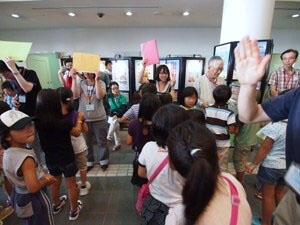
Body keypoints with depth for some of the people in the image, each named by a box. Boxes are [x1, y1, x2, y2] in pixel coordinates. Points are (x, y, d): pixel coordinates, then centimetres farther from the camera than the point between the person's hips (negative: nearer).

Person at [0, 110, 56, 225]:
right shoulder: (26, 158, -36)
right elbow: (33, 187, -31)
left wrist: (42, 176, -2)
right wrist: (46, 180, -12)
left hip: (18, 194, 8)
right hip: (34, 201, -8)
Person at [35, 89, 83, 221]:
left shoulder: (38, 121, -15)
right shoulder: (63, 122, -27)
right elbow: (76, 133, -9)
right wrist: (79, 120, 4)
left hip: (50, 158, 5)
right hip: (66, 158, -5)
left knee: (55, 183, 27)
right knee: (71, 185, 15)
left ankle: (56, 205, 50)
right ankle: (74, 211, 33)